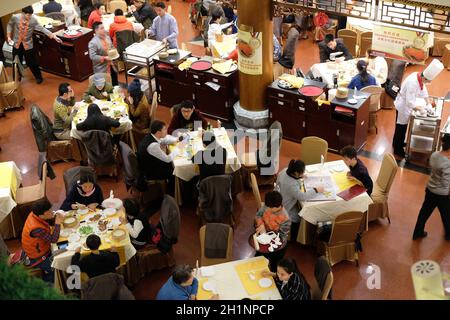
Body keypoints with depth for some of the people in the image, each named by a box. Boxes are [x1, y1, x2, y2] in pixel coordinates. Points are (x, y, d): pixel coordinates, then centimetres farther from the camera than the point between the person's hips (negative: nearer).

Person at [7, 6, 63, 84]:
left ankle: (38, 77, 28)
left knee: (31, 62, 4)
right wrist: (8, 36, -2)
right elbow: (10, 25, 5)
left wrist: (53, 36, -22)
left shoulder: (33, 20, -17)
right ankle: (17, 76, 41)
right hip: (16, 43, 2)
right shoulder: (15, 17, -13)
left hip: (28, 44, -2)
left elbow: (42, 29, -15)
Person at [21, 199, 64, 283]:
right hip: (38, 258, -8)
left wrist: (55, 217, -19)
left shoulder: (34, 214, -15)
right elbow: (53, 239, -33)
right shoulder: (36, 228, -39)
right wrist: (58, 223, -29)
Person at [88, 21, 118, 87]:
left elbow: (112, 47, 19)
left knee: (115, 85, 17)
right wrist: (104, 58, -26)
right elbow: (92, 56, -22)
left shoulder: (107, 37, 4)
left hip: (111, 66, 7)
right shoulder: (93, 43, -19)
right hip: (101, 70, -7)